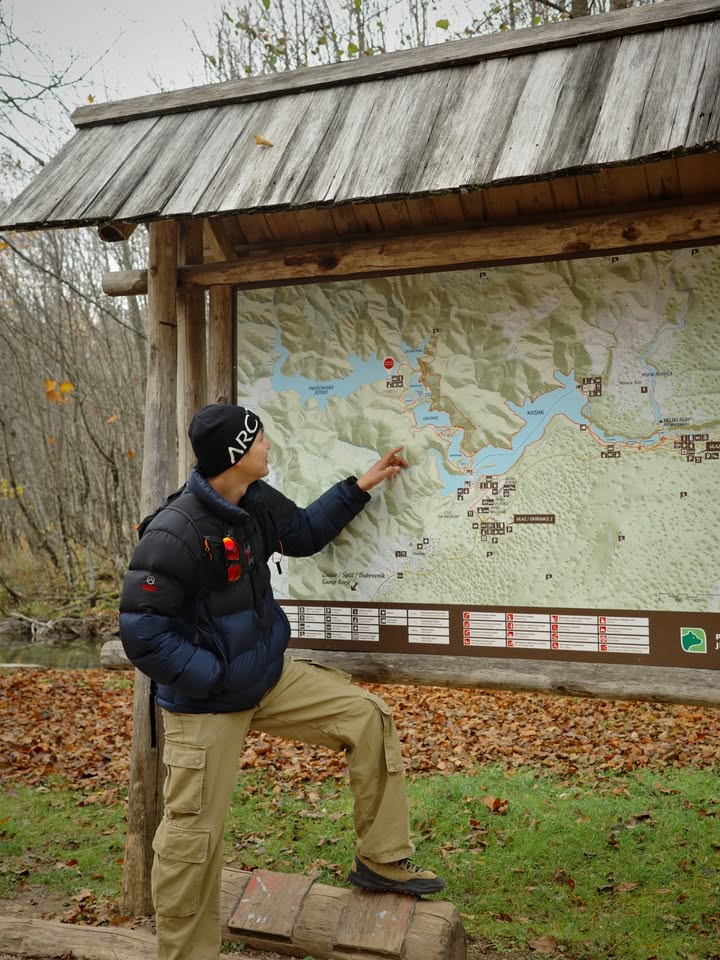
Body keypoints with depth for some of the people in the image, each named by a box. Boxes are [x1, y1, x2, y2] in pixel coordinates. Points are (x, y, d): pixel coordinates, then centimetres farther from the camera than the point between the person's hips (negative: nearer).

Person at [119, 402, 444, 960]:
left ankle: (382, 861, 17)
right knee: (194, 835, 1)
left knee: (368, 718, 4)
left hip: (269, 677, 8)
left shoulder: (256, 502, -3)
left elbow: (304, 533, 18)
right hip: (205, 703, -7)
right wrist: (216, 676, -21)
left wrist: (361, 486, 14)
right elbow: (141, 632, -24)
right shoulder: (174, 535, -28)